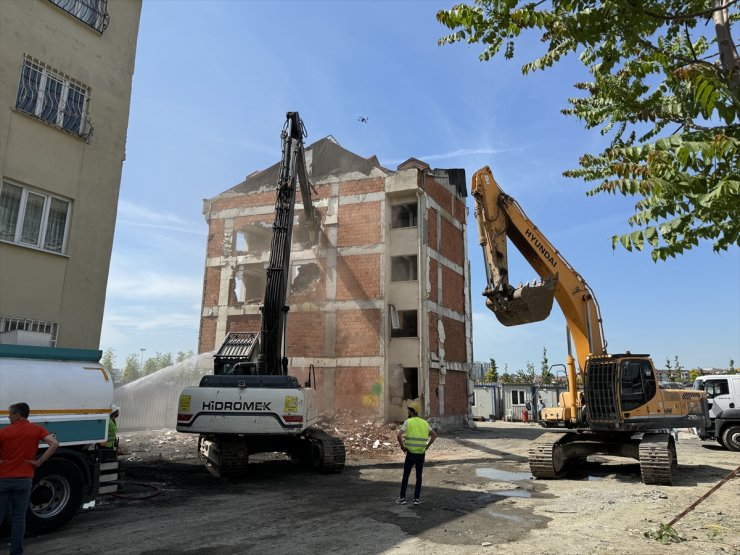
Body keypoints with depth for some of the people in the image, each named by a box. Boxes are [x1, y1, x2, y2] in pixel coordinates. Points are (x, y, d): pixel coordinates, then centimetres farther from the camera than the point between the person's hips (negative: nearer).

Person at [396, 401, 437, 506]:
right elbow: (434, 435, 6)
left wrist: (402, 446, -5)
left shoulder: (408, 422, -8)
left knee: (405, 476, 8)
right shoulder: (424, 422, 7)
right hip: (421, 454, 3)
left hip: (410, 454, -3)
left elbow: (399, 435, -20)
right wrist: (427, 446, 8)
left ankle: (402, 498, 10)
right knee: (419, 477, 12)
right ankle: (417, 498, 12)